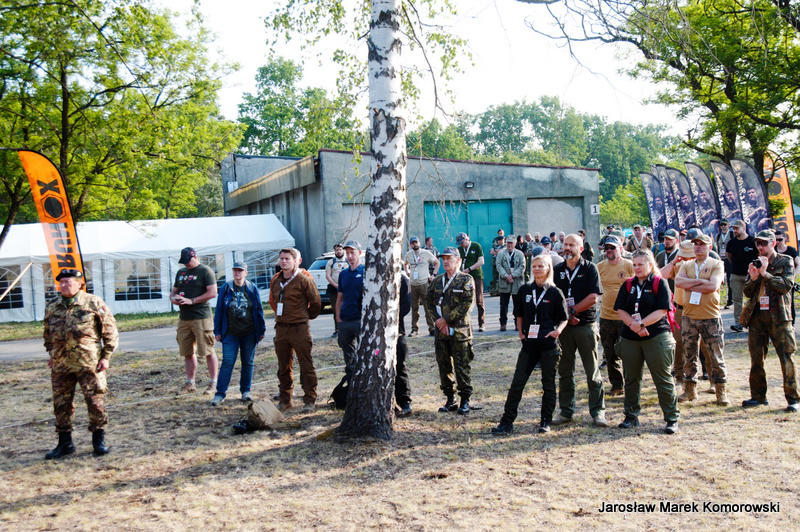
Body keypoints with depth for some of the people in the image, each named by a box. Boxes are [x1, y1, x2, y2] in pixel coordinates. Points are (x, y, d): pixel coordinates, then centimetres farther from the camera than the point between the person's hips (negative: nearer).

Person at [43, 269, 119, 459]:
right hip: (60, 365, 4)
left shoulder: (94, 303, -4)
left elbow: (110, 331, -1)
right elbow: (47, 334, 23)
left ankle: (99, 440, 14)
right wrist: (51, 355, 16)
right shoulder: (52, 307, 8)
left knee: (95, 401, -1)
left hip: (89, 363, -4)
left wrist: (106, 356, -5)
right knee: (61, 404, 8)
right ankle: (65, 443, 21)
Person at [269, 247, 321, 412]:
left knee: (306, 366, -1)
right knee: (283, 367, 12)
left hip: (299, 328, -6)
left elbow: (316, 303, -3)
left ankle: (310, 400, 7)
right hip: (281, 329, 6)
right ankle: (285, 400, 22)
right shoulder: (275, 281, 9)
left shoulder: (304, 279, -9)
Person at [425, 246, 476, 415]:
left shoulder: (467, 280, -2)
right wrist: (440, 321, -5)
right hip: (441, 331, 5)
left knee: (461, 367, -2)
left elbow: (467, 304, -11)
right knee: (444, 366, 9)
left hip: (460, 330, -5)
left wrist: (446, 319, -14)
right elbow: (429, 302, 10)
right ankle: (450, 399, 20)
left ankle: (465, 401, 9)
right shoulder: (437, 281, 14)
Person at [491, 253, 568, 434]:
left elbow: (564, 319, 3)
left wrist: (558, 330, -16)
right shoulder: (524, 290, 7)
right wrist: (521, 332, 5)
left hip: (549, 344, -2)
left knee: (548, 384, 7)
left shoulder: (555, 293, -1)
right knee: (517, 382, 0)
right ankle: (507, 422, 4)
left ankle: (546, 421, 20)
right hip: (529, 344, 3)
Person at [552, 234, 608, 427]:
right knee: (565, 372, 8)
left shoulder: (590, 269, -1)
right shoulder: (557, 270, 10)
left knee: (593, 371, 1)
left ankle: (598, 411, 9)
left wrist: (572, 311, -11)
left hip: (586, 325, -3)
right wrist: (566, 315, -8)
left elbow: (593, 298, -10)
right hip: (564, 326, 3)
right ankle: (566, 411, 17)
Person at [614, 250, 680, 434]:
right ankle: (631, 416, 22)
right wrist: (633, 325, -12)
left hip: (656, 337, -4)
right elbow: (620, 310, 4)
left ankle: (672, 418, 7)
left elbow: (662, 310, -9)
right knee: (631, 378, 10)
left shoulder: (660, 283, 0)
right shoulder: (628, 285, 12)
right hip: (629, 338, 4)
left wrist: (641, 324, -16)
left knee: (663, 379, -2)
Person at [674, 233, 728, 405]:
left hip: (710, 316, -3)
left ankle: (721, 391, 11)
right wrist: (701, 281, -12)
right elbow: (678, 282, -5)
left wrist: (690, 286, -7)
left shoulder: (716, 264, 1)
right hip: (688, 316, 4)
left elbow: (713, 286, -15)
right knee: (689, 355, 10)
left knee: (716, 356, 0)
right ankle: (690, 389, 20)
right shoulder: (686, 265, 13)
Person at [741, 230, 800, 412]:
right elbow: (747, 292, 10)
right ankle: (758, 396, 19)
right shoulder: (755, 263, 14)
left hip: (778, 317, -4)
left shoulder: (785, 262, 2)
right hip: (756, 316, 5)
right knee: (756, 359, 9)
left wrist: (765, 273, -17)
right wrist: (753, 278, -8)